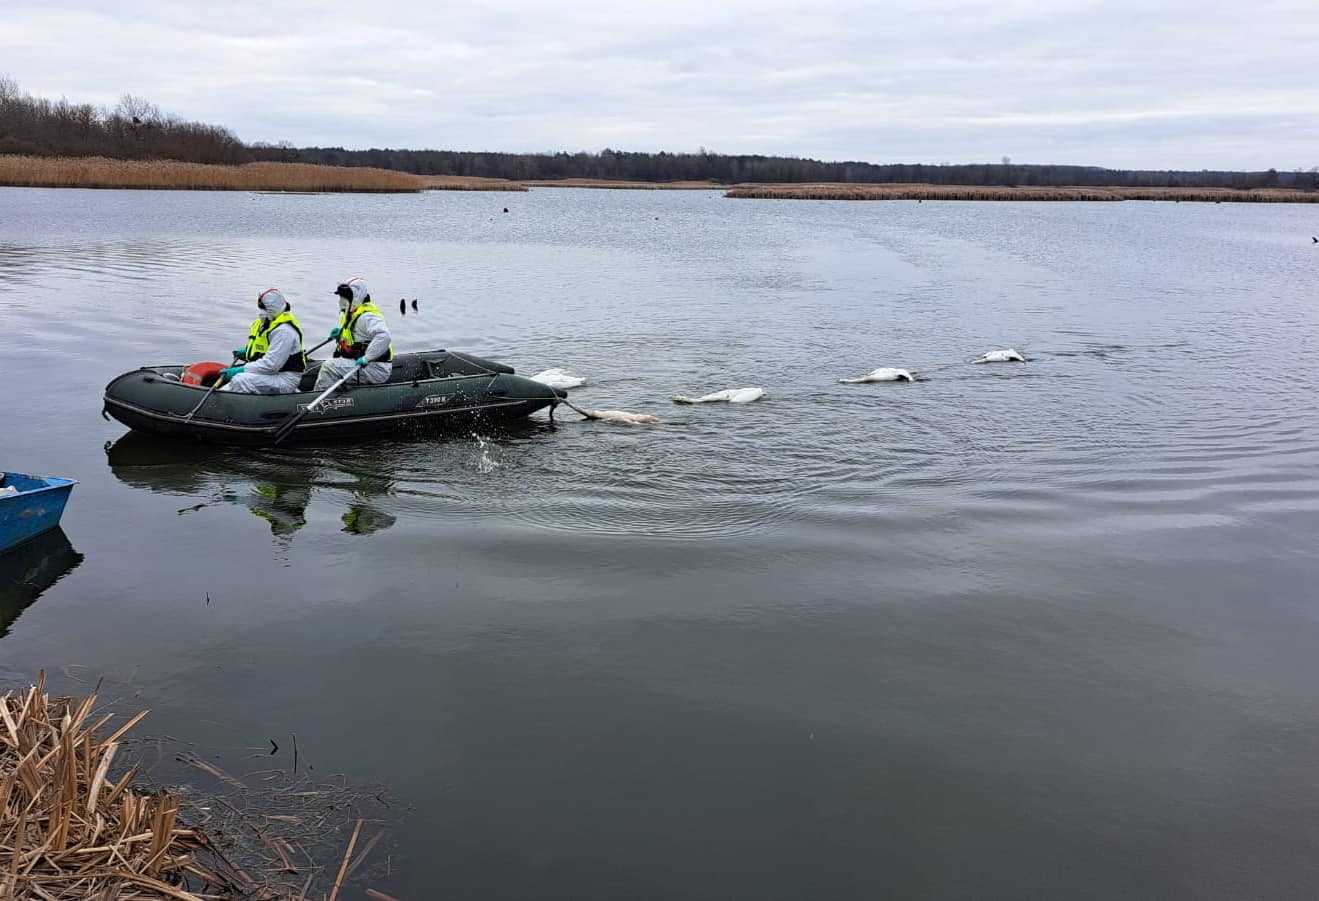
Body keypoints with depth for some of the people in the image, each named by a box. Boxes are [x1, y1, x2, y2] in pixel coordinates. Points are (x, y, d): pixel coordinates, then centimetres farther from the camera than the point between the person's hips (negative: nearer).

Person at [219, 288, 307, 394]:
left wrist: (240, 370, -22)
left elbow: (271, 364, -25)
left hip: (285, 380, -10)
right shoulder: (266, 322, 11)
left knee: (240, 381, -25)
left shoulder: (283, 330, -21)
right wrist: (246, 352, 7)